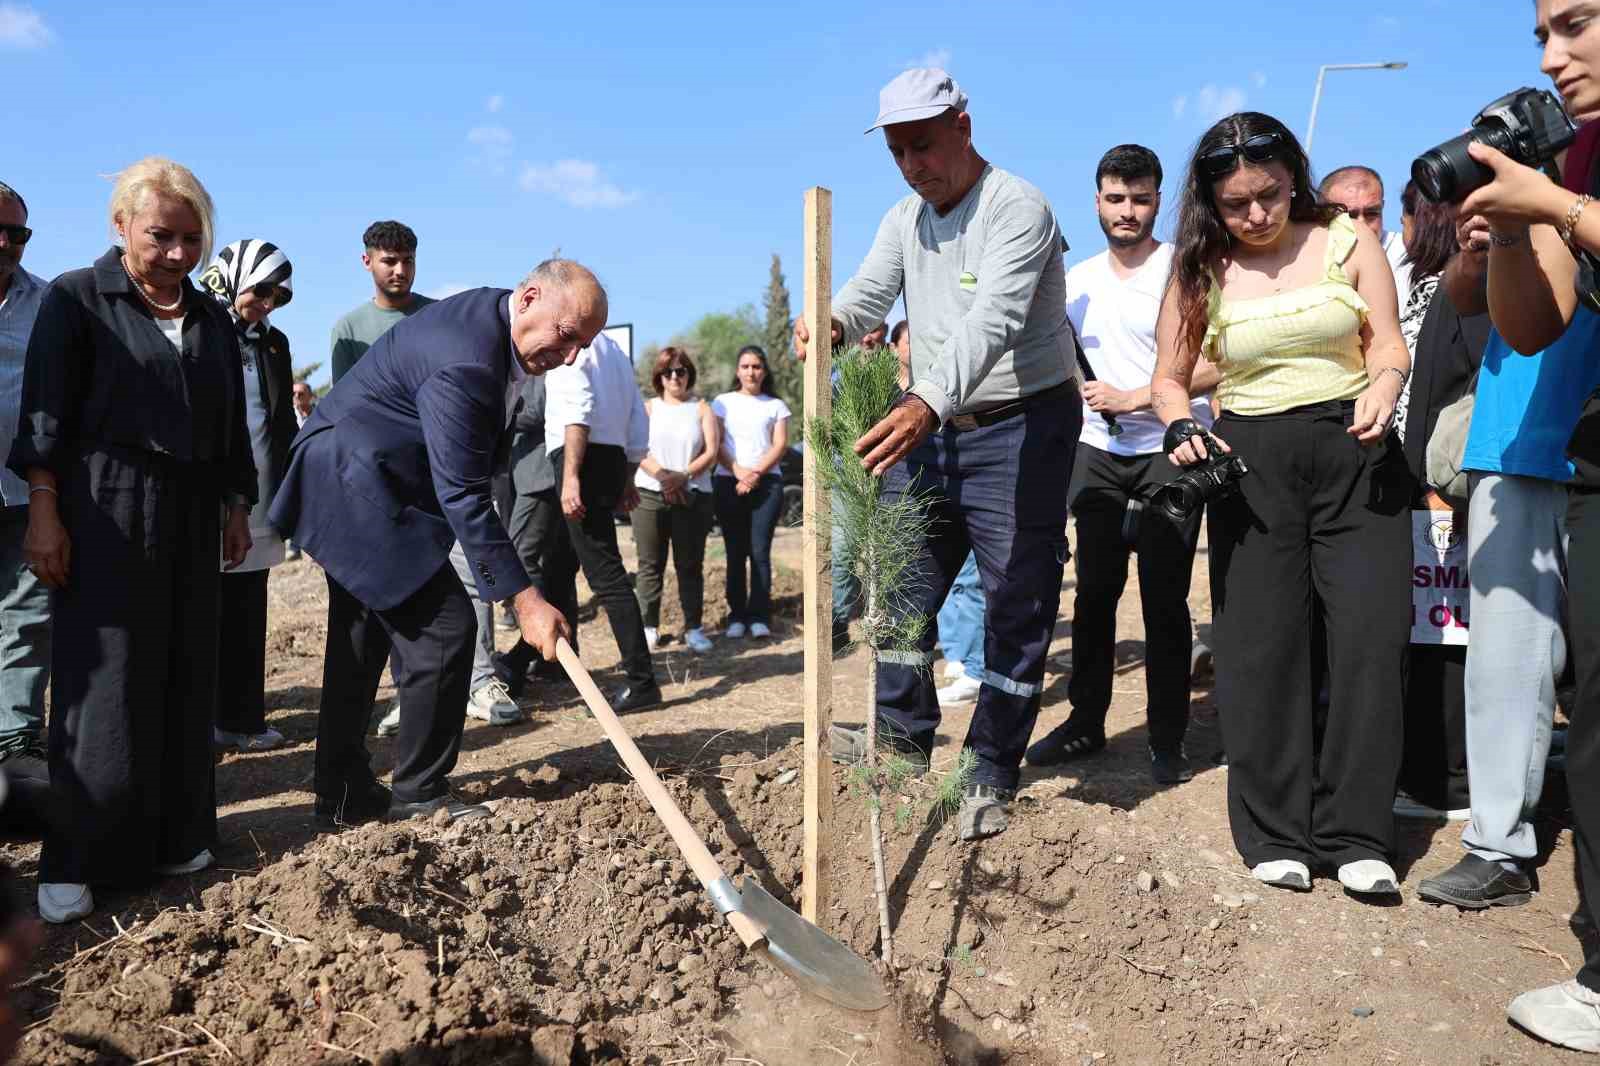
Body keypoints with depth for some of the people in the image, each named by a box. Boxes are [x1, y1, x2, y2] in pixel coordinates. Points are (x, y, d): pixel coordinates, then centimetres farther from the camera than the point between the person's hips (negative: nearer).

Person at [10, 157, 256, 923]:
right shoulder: (76, 299, 0)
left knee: (186, 678, 7)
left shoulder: (211, 320, 14)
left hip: (191, 513, 5)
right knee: (101, 683, -4)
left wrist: (236, 506, 13)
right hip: (103, 510, -5)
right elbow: (45, 409, -6)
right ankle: (74, 861, 4)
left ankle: (173, 836, 18)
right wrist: (43, 510, -13)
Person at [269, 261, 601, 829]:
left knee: (363, 639, 15)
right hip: (357, 487, -11)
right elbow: (463, 496, -30)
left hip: (355, 485, 11)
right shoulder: (463, 360, -30)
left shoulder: (493, 317, 1)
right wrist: (525, 599, -28)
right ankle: (421, 794, 4)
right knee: (445, 628, -10)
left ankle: (343, 796, 26)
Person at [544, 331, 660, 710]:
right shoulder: (614, 349, 23)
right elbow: (638, 423, 21)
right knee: (560, 566, 19)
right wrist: (627, 478, 25)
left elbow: (578, 409, -18)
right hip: (613, 459, 9)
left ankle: (642, 683, -11)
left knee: (605, 574, -10)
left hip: (584, 458, -9)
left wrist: (570, 477, -23)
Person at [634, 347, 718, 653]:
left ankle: (692, 628, 2)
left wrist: (682, 476, -14)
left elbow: (711, 452, 1)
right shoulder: (648, 408, 13)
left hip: (693, 496, 0)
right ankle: (648, 625, 5)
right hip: (649, 494, 1)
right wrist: (662, 476, -17)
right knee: (650, 563, 1)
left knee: (690, 565, 0)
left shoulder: (702, 409, 12)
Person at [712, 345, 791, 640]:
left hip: (767, 483, 0)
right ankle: (736, 616, 3)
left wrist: (756, 473, -11)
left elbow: (780, 445, 3)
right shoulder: (722, 402, 14)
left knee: (760, 551, -7)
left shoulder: (776, 405, 14)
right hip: (728, 482, 1)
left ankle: (759, 616, -5)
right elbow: (716, 444, 4)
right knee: (735, 552, 1)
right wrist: (739, 472, -12)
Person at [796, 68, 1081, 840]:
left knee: (1017, 605, 0)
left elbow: (993, 322, -32)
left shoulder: (1017, 209, -16)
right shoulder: (904, 219, 9)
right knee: (903, 581, 11)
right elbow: (869, 293, -6)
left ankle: (992, 775, 12)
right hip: (927, 422, 7)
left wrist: (928, 402, -48)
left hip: (1020, 428, -7)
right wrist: (831, 321, -31)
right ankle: (903, 735, 27)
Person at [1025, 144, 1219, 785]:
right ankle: (1085, 722, 19)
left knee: (1164, 597, -2)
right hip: (1097, 452, 5)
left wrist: (1131, 398, -16)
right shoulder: (1077, 282, 11)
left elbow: (1217, 364, -13)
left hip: (1171, 449, -4)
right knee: (1094, 589, 7)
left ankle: (1167, 741, 9)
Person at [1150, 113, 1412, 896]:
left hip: (1356, 454, 0)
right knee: (1262, 647, 0)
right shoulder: (1202, 270, 5)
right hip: (1251, 464, 0)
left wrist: (1383, 387, -20)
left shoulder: (1347, 242, 4)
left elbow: (1388, 342, 2)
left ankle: (1355, 834, 4)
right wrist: (1180, 426, -13)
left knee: (1370, 638, -6)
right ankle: (1276, 833, 12)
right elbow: (1169, 378, 8)